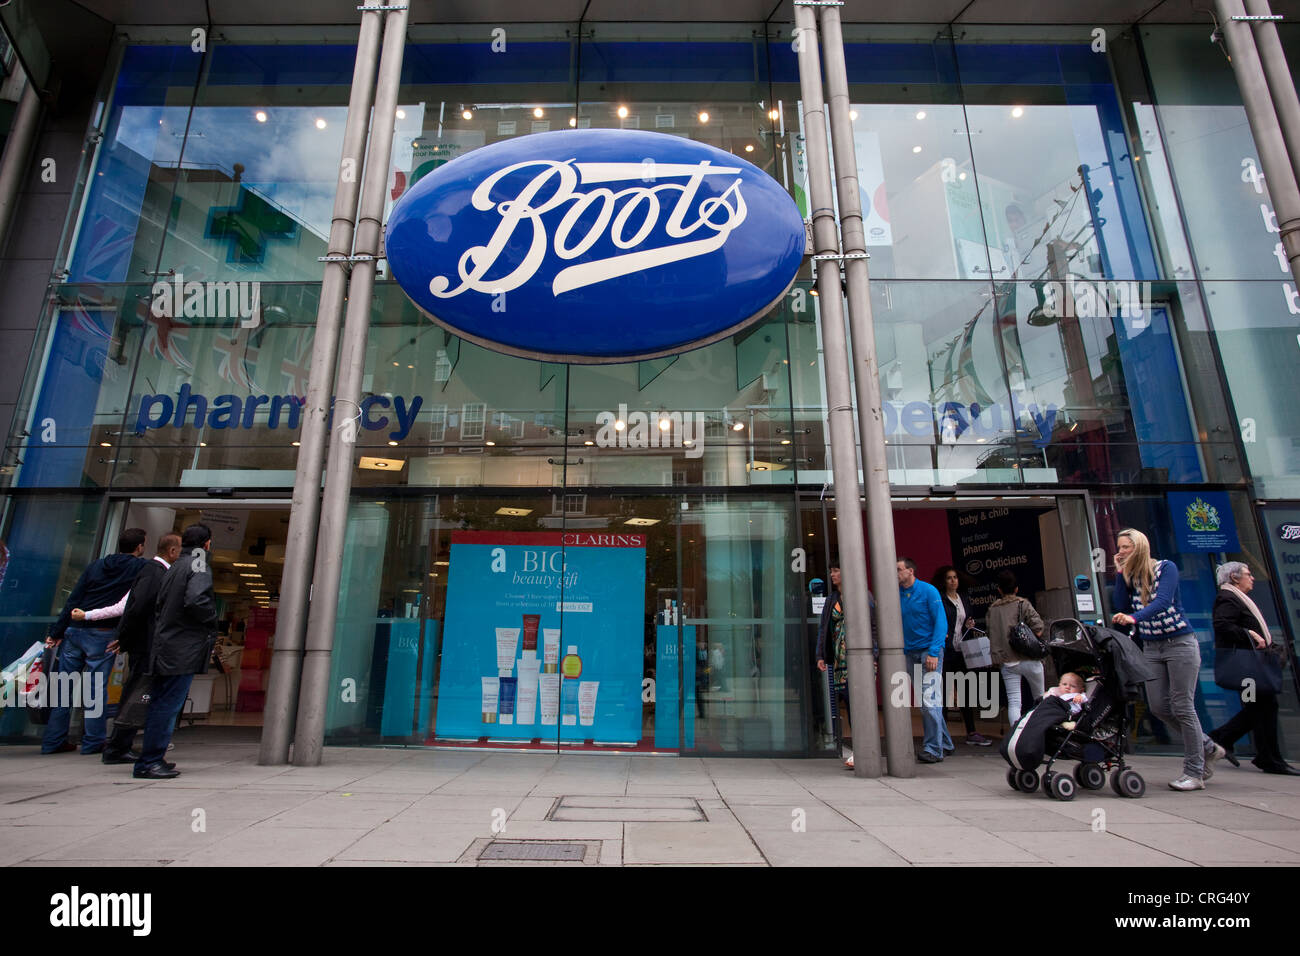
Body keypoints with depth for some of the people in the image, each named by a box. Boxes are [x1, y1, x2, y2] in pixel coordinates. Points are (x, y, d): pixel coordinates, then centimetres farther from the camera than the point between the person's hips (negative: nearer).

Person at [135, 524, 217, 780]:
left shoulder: (174, 567, 16)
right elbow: (196, 601, -24)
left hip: (165, 644, 9)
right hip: (184, 649, -9)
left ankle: (151, 760, 22)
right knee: (169, 704, -5)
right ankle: (149, 762, -2)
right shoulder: (199, 565, -10)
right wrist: (212, 621, -8)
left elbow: (160, 604, 17)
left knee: (162, 703, 15)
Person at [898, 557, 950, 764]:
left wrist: (933, 653, -18)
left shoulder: (928, 591, -7)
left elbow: (941, 622, -10)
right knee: (923, 702, 10)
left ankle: (933, 749, -2)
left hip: (929, 651, -5)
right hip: (910, 653, 6)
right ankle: (945, 743, 24)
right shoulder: (896, 595, 7)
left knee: (929, 701, -10)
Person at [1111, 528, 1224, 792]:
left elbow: (1163, 601, -24)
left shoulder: (1166, 568, -9)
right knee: (1159, 707, 4)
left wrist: (1134, 617, -40)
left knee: (1182, 707, -5)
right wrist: (1121, 573, -6)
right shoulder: (1128, 577, 7)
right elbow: (1120, 606, -6)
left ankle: (1194, 773, 5)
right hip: (1151, 648, 6)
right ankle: (1208, 748, 26)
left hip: (1179, 643, -6)